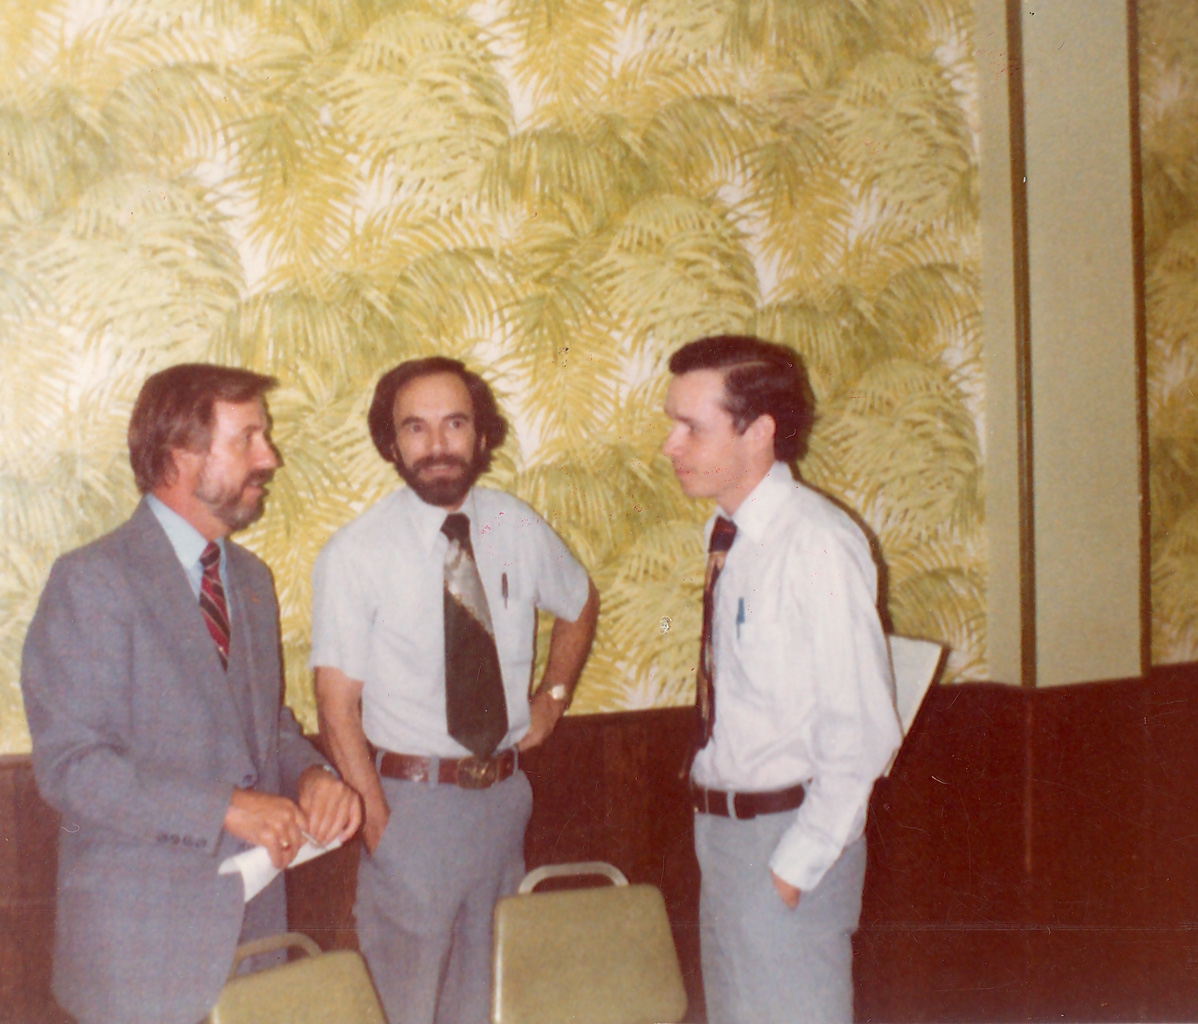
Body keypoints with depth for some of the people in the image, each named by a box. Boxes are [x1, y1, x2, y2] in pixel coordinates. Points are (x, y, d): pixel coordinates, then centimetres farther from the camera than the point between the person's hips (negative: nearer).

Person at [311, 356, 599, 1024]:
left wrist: (555, 695, 9)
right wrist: (379, 820, -17)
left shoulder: (519, 529, 0)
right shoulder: (354, 556, -12)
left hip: (505, 791, 4)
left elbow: (580, 604, 21)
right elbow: (339, 707, -11)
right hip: (411, 799, -4)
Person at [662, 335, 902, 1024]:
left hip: (790, 833, -8)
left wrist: (796, 865, -16)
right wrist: (718, 832, 7)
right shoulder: (729, 536, 5)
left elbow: (863, 735, -20)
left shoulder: (819, 546, -20)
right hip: (722, 829, 8)